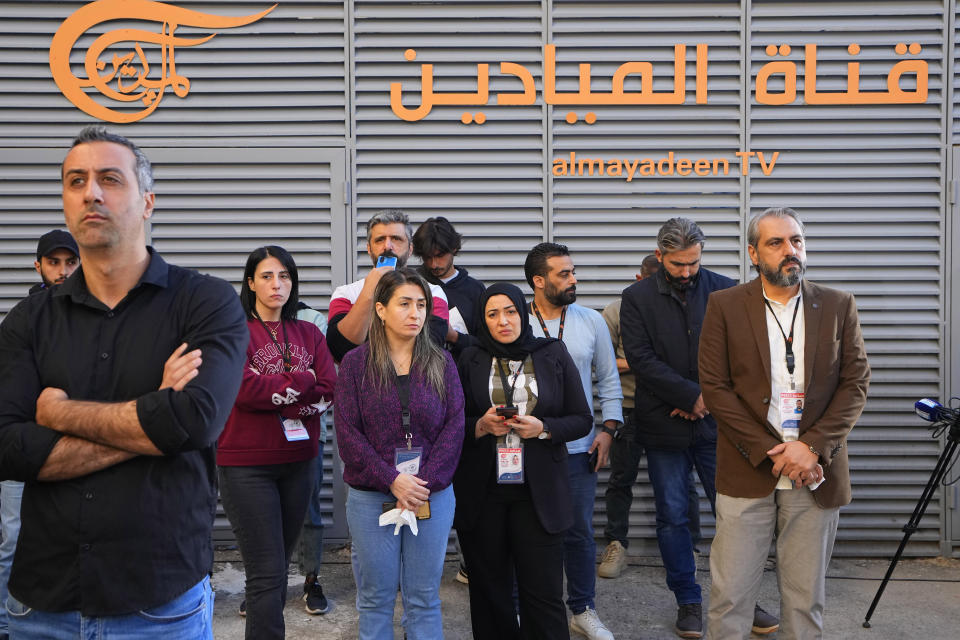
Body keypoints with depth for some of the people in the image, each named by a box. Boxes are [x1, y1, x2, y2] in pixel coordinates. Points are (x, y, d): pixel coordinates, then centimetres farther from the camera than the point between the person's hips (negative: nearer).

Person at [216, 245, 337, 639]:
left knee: (281, 560, 18)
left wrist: (272, 394, -14)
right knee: (268, 571, -6)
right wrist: (304, 381, -11)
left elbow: (330, 393, -2)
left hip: (298, 462, 5)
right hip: (246, 465, -5)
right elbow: (245, 388, -19)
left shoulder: (308, 334, 9)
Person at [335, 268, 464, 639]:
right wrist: (392, 481, -14)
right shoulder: (356, 363, 0)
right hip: (371, 496, -1)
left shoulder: (441, 363, 5)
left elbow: (454, 427, -1)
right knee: (375, 598, 8)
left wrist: (426, 482, -11)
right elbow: (347, 432, -6)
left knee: (424, 599, 8)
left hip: (433, 495, 1)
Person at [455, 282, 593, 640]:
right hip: (481, 492, 1)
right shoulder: (469, 360, 5)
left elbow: (582, 420, 4)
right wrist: (481, 426, -13)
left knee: (543, 593, -1)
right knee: (489, 591, 10)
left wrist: (542, 428, -12)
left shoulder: (555, 355, 5)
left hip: (538, 492, -1)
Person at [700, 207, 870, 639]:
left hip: (815, 475, 2)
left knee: (806, 599, 10)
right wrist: (770, 453, -11)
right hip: (747, 474, -1)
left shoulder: (839, 306, 7)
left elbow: (855, 383, 2)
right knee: (729, 596, 2)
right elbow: (714, 387, -4)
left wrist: (812, 446, -11)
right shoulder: (724, 306, 1)